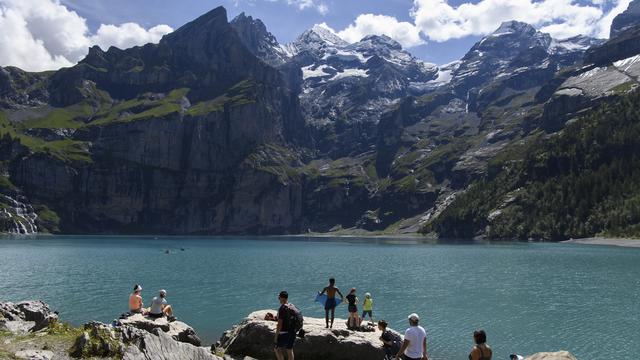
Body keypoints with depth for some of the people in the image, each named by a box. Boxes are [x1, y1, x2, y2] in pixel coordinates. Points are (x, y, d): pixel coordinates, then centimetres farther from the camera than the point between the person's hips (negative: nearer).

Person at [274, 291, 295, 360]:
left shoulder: (282, 308, -20)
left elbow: (279, 324, -20)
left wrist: (276, 337, -14)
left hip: (284, 333, -8)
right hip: (292, 332, 8)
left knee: (277, 350, 9)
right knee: (290, 350, 15)